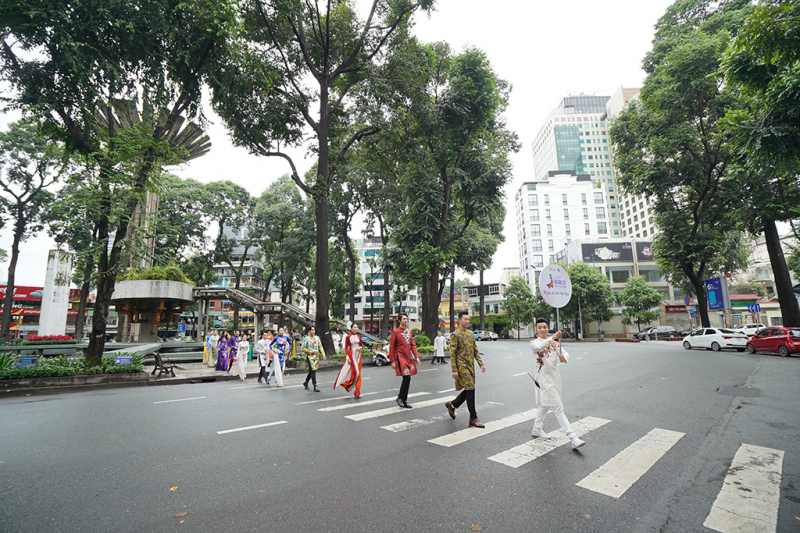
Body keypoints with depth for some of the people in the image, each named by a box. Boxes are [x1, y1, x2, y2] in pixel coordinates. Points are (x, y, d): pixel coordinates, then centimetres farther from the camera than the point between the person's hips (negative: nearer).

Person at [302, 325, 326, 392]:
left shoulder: (317, 338, 8)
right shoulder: (306, 338, -7)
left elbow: (320, 346, 9)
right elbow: (302, 348, -7)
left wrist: (323, 355, 0)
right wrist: (310, 351, -14)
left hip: (316, 356, 6)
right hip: (310, 356, -6)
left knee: (312, 371, 14)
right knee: (313, 371, -12)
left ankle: (306, 382, 36)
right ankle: (315, 387, -9)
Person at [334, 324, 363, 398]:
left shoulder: (358, 337, 8)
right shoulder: (348, 337, -6)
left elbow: (362, 345, 17)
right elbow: (345, 348, -4)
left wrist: (360, 347, -6)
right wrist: (348, 357, -12)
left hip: (358, 355, 5)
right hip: (351, 355, -5)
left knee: (358, 374, 3)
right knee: (355, 372, -13)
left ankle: (357, 393, 11)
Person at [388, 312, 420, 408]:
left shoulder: (409, 331, 12)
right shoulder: (395, 331, -6)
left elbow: (413, 345, 13)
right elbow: (391, 347, -5)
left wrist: (417, 356, 2)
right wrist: (392, 361, -8)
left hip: (409, 357, 6)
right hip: (400, 357, -6)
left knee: (407, 379, 6)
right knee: (407, 378, -14)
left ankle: (402, 398, 19)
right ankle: (401, 398, 2)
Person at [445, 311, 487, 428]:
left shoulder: (471, 334, 13)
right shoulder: (455, 335, -10)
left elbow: (475, 351, 17)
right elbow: (452, 354, -11)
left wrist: (481, 364, 7)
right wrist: (454, 370, -15)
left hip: (470, 366, 8)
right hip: (462, 366, -8)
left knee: (469, 390, 10)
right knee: (470, 389, -10)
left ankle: (452, 404, 31)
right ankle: (473, 418, 1)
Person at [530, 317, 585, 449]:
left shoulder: (554, 343, 12)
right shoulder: (534, 342, -7)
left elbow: (566, 354, 3)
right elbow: (538, 347, -31)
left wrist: (563, 357, -20)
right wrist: (553, 337, -35)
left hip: (554, 375, 7)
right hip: (544, 377, -7)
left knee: (545, 405, 20)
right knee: (558, 407, -10)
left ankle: (537, 430, 36)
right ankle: (573, 438, -9)